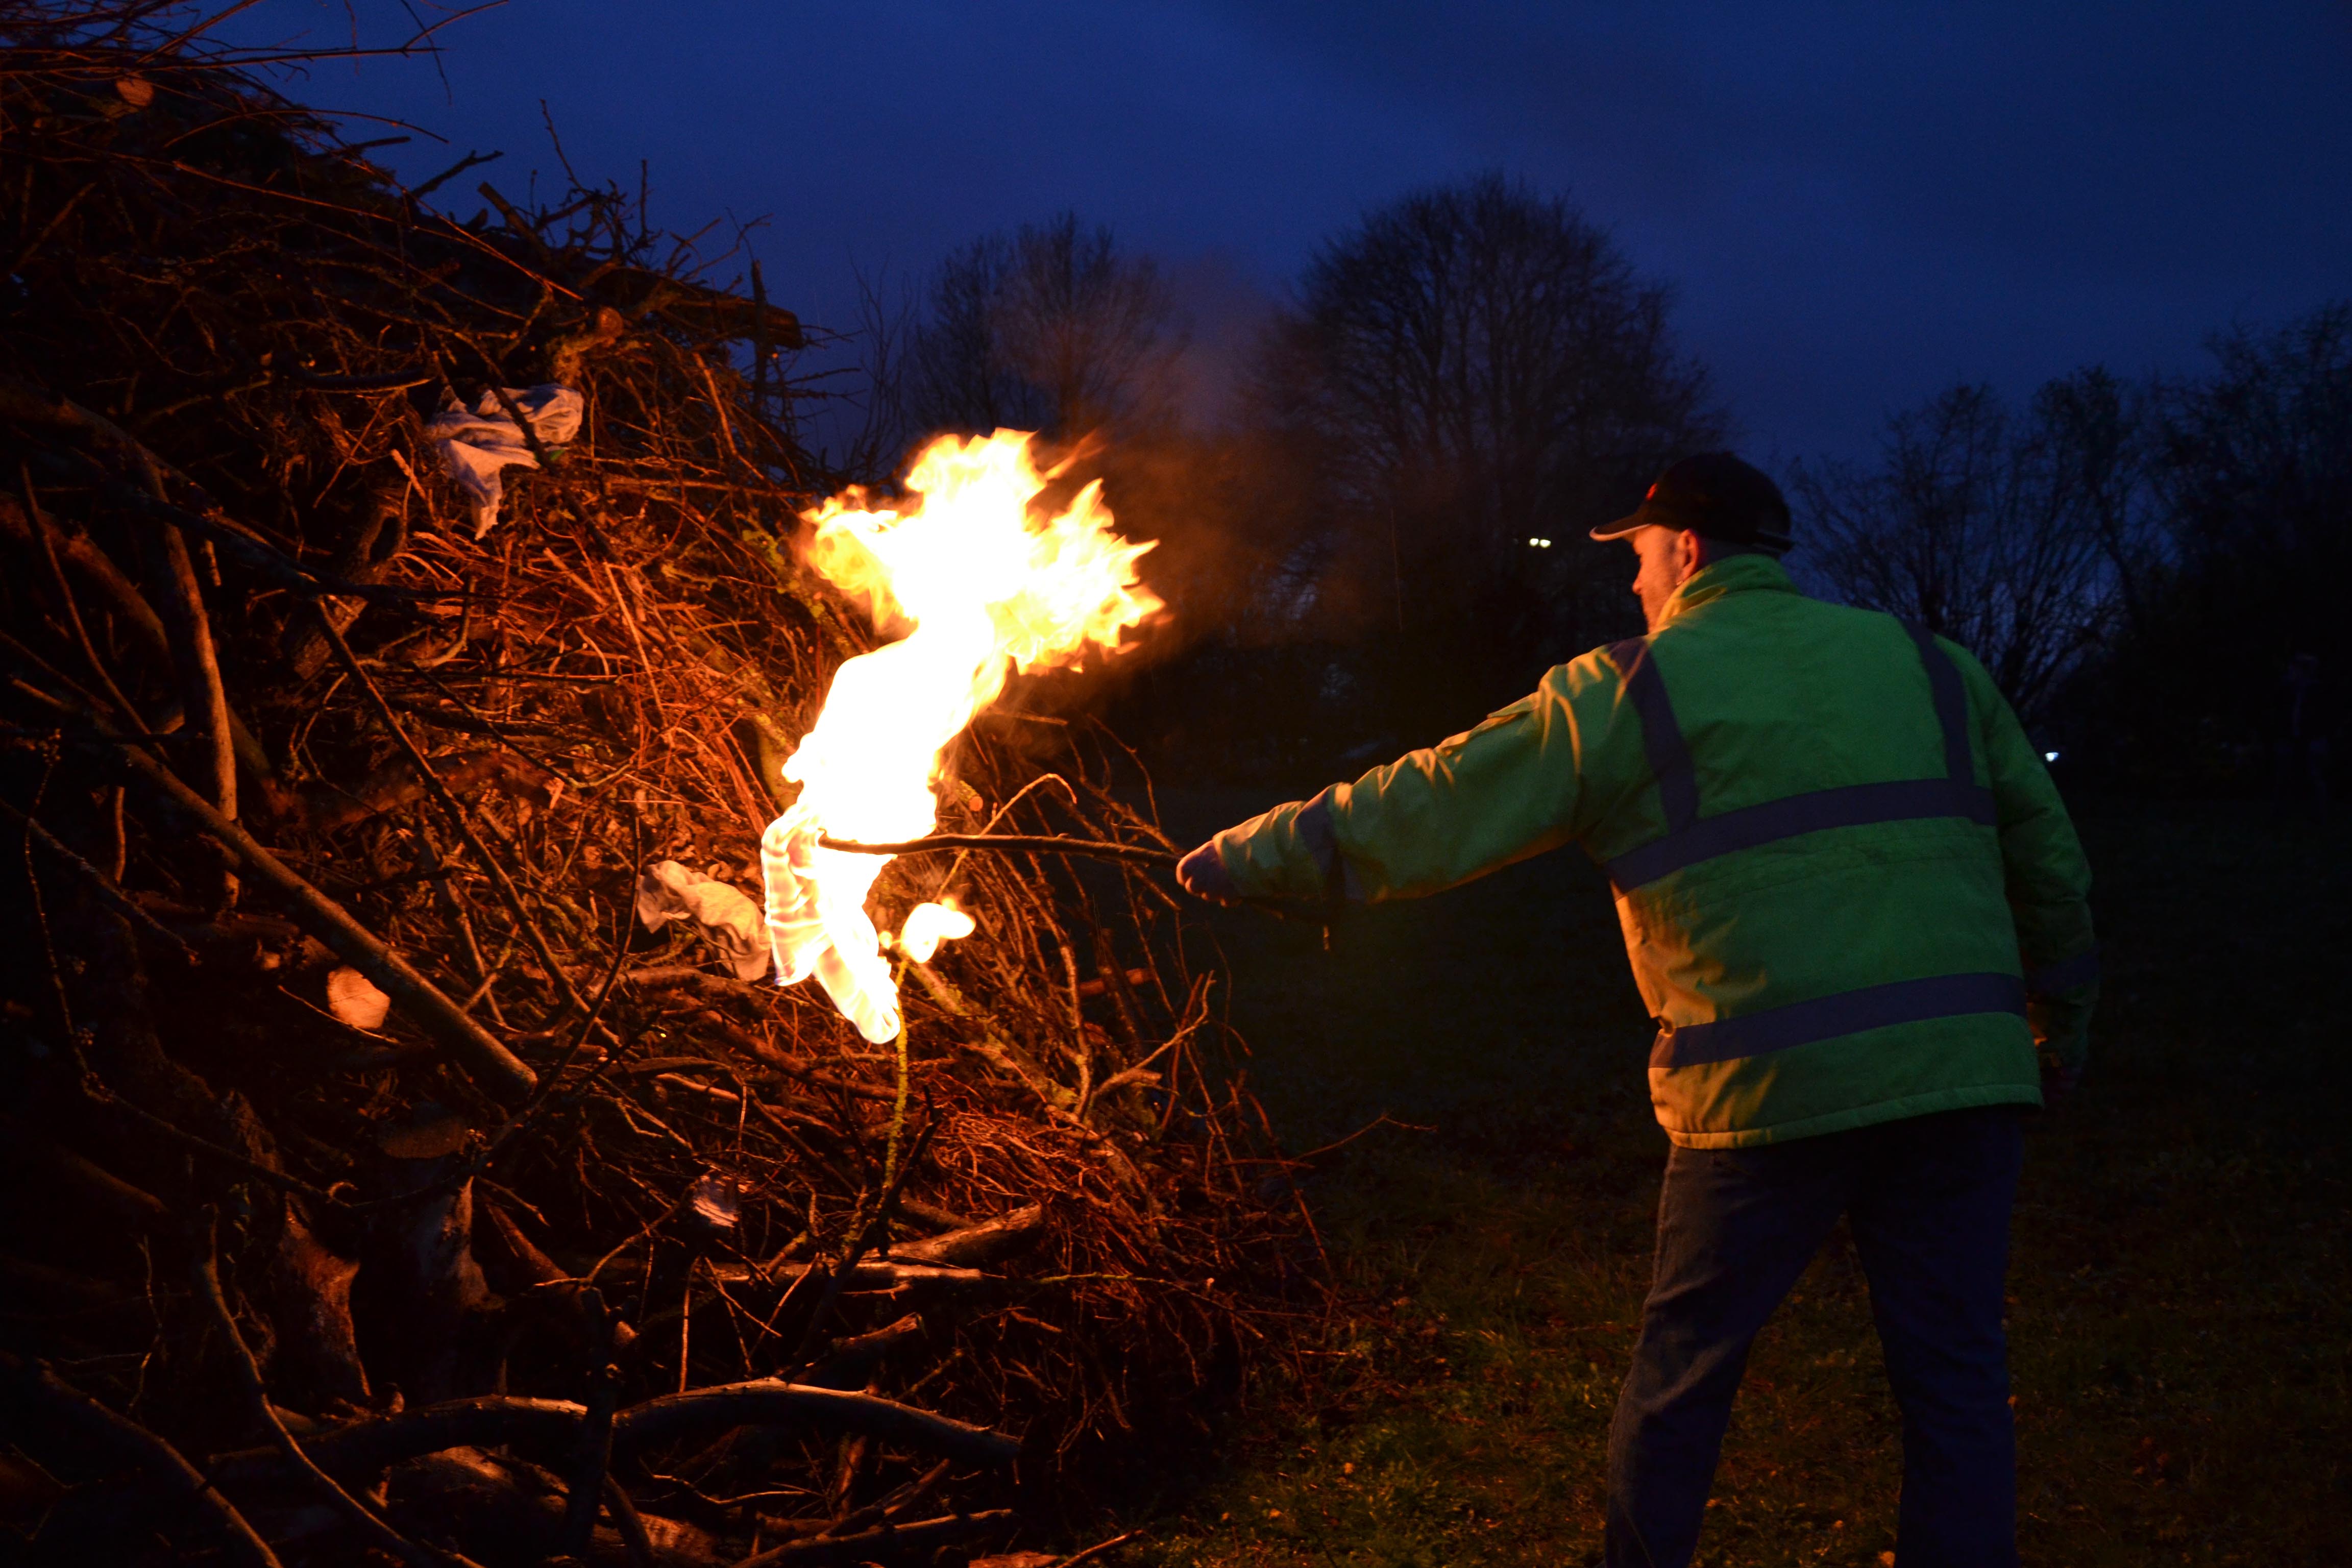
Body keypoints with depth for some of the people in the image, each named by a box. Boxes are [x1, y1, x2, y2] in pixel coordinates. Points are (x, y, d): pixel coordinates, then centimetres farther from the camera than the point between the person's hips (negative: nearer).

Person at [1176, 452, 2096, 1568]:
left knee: (1682, 1369, 12)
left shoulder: (1631, 693, 3)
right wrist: (2060, 1021, 29)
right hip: (1962, 1075, 4)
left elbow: (1429, 813, 5)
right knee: (1954, 1380, 10)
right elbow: (2048, 858, 18)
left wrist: (1249, 858, 14)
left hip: (1772, 1091, -4)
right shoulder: (1933, 668, 16)